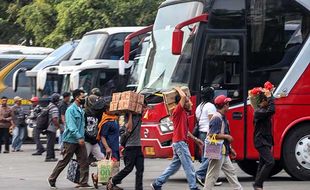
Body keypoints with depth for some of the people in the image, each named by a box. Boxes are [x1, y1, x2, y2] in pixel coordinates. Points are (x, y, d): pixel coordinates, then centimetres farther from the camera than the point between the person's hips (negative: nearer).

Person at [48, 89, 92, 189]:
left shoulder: (81, 110, 13)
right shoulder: (71, 110, -13)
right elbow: (71, 126, -22)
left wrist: (82, 137, 15)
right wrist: (79, 137, -28)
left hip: (80, 140, 8)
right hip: (70, 140, -8)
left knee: (84, 161, -1)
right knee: (64, 161, 1)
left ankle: (83, 182, 1)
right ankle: (52, 179, 14)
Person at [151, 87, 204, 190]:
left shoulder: (184, 114, 17)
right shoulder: (178, 111, -11)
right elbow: (183, 96, -24)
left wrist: (195, 139, 25)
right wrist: (178, 89, -5)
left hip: (181, 143, 10)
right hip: (180, 142, -10)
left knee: (174, 166, 14)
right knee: (189, 167, -7)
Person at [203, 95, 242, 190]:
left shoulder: (223, 118, 14)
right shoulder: (216, 118, -17)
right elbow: (212, 135, -26)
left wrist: (230, 148, 20)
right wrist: (227, 136, -18)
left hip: (224, 152, 10)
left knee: (231, 172, 14)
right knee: (213, 175, -6)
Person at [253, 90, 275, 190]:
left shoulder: (264, 110, 12)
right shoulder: (259, 112, -18)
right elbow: (271, 111, -31)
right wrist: (269, 97, -24)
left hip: (265, 142, 10)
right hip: (261, 141, -10)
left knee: (263, 163, 12)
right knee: (270, 162, -19)